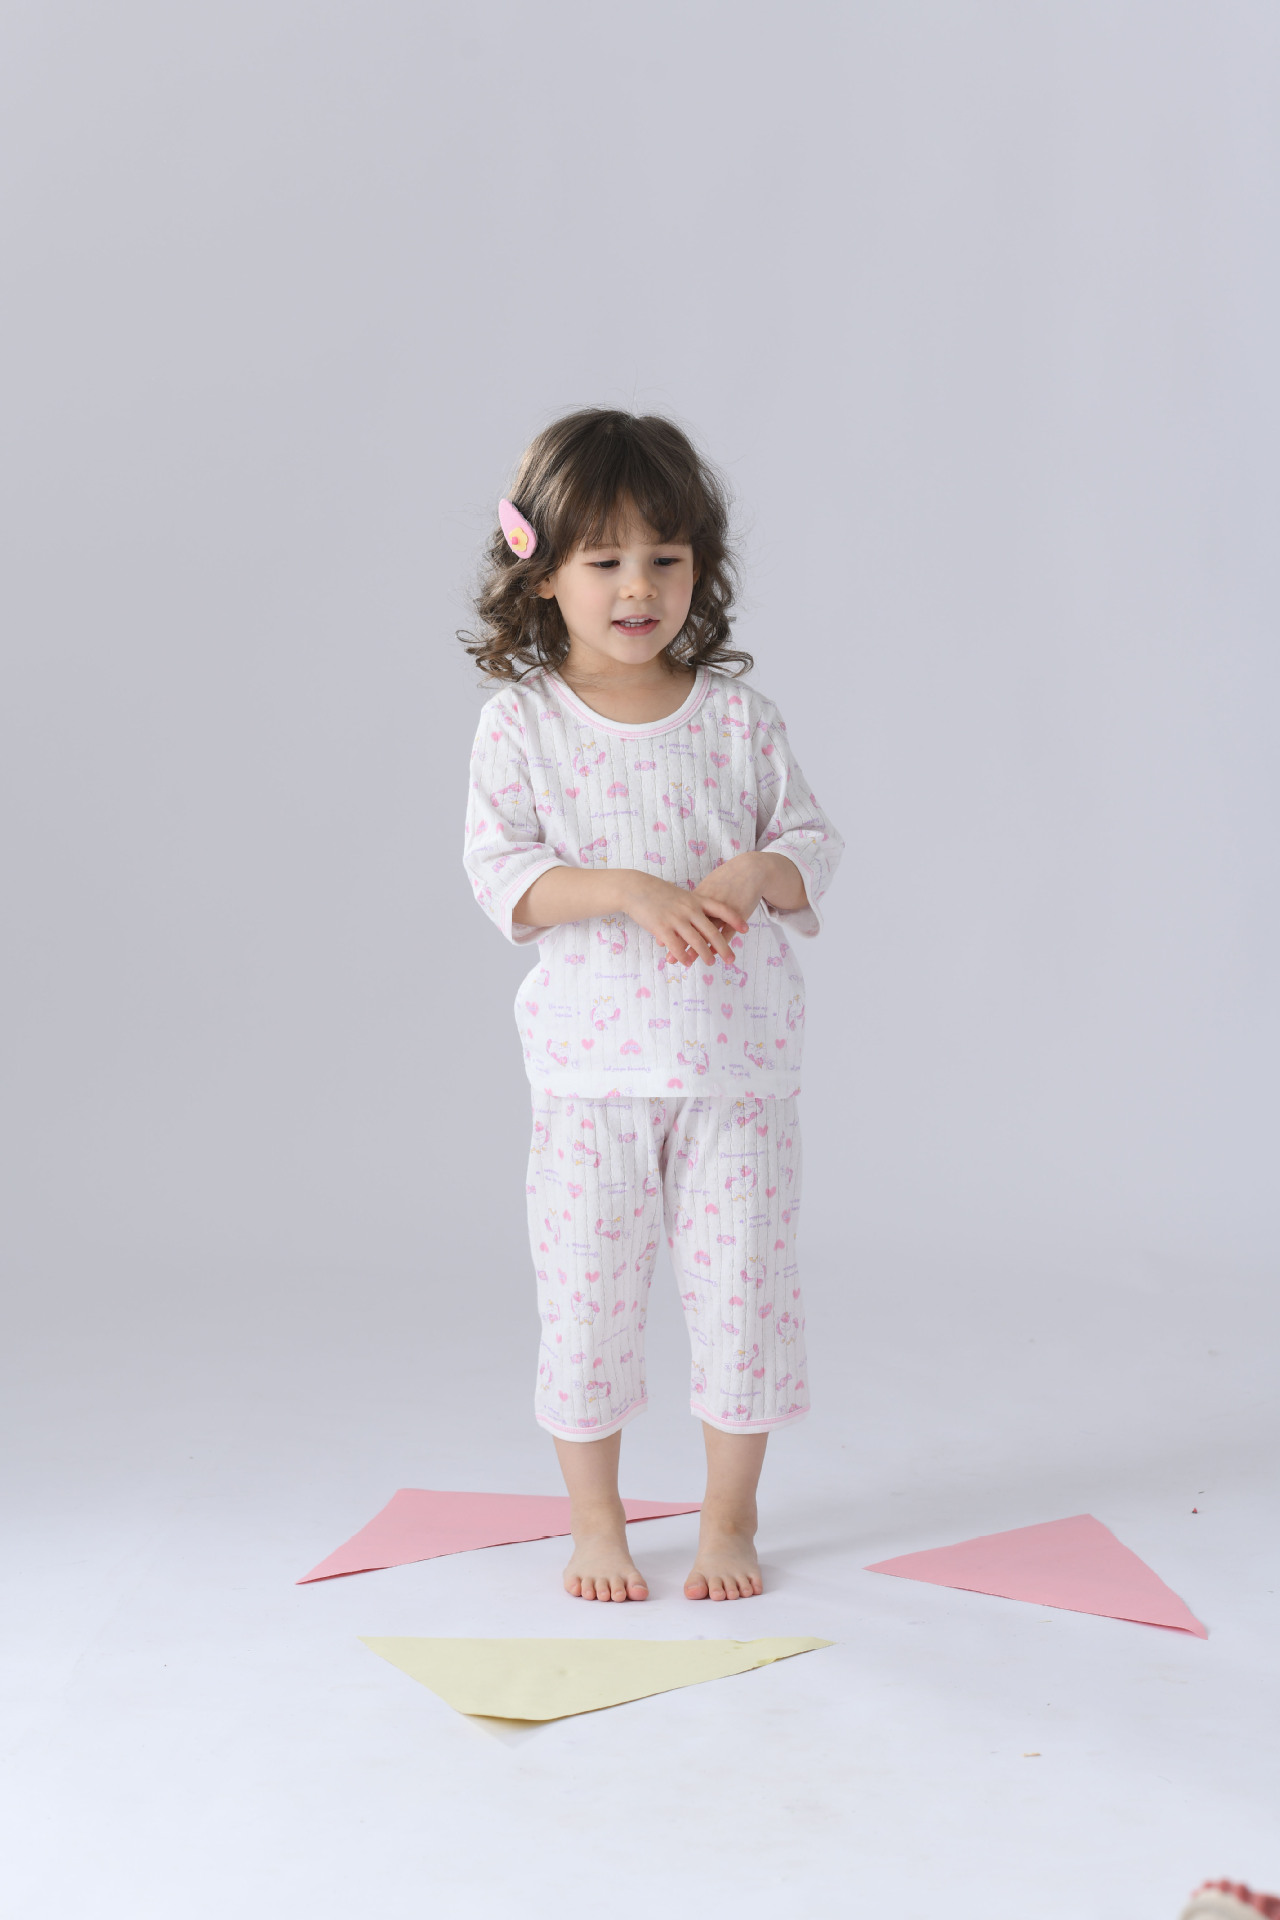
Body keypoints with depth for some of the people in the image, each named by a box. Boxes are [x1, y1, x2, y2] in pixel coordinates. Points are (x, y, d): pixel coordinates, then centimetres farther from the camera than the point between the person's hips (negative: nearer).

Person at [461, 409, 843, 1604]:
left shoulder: (736, 712, 4)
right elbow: (500, 871, -9)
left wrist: (754, 874, -17)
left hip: (738, 1059, 1)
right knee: (586, 1290, 6)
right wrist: (630, 890, -22)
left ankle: (728, 1518, 23)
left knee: (742, 1281, 6)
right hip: (592, 1062, -1)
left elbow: (814, 843, 5)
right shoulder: (521, 720, -1)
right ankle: (594, 1522, 24)